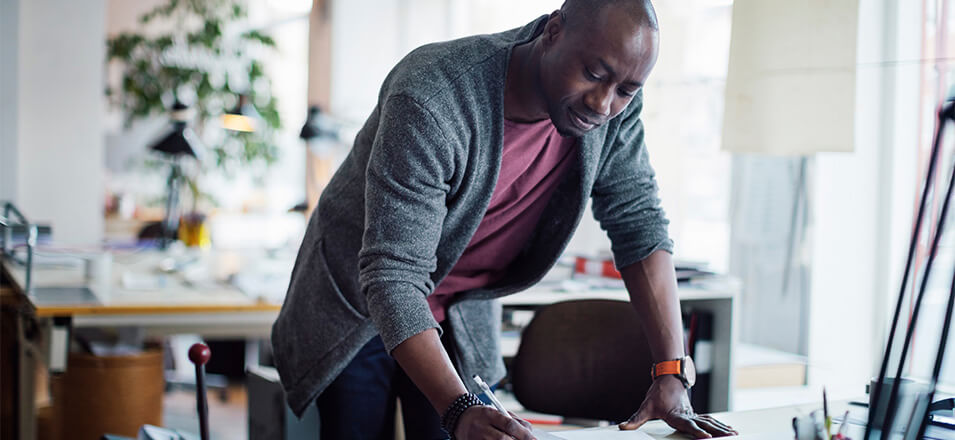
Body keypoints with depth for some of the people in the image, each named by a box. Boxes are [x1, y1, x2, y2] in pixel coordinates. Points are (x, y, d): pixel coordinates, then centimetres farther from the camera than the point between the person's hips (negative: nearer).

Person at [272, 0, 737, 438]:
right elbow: (391, 276, -38)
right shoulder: (431, 99, -35)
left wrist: (672, 375, -20)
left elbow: (639, 224, -10)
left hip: (465, 317, 4)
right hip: (361, 301, -4)